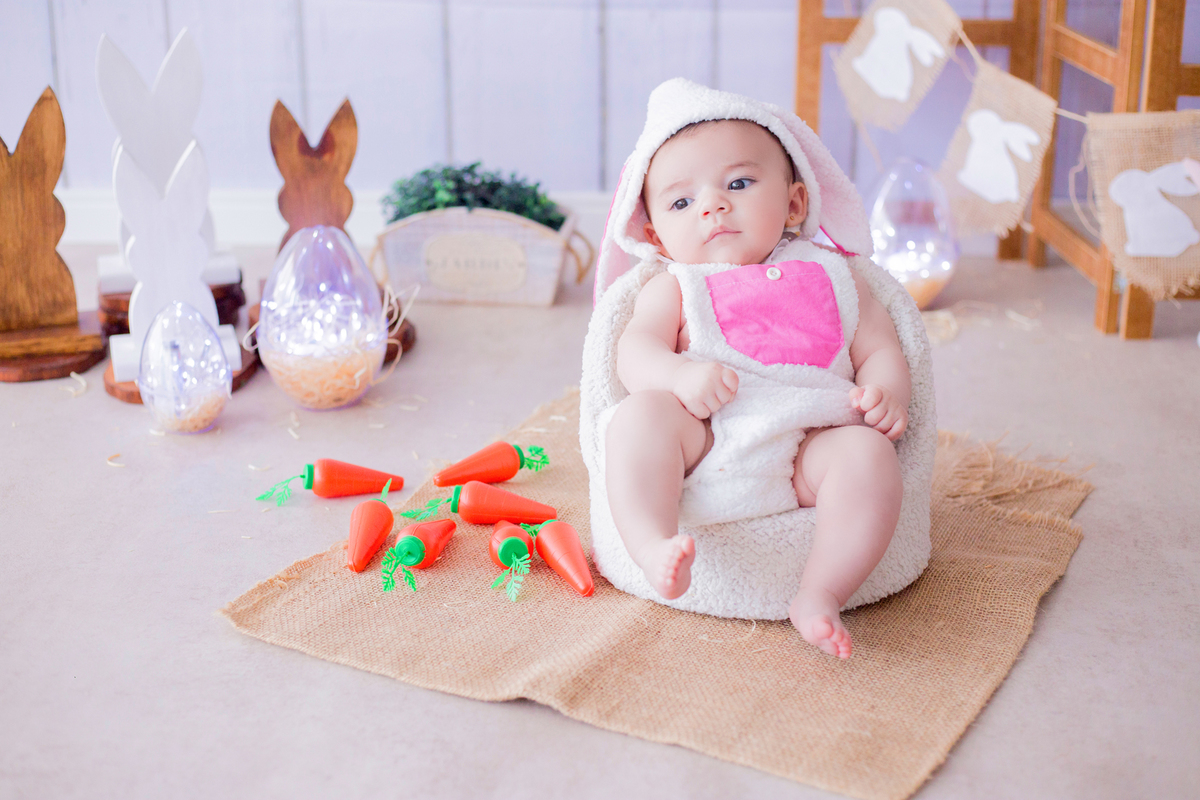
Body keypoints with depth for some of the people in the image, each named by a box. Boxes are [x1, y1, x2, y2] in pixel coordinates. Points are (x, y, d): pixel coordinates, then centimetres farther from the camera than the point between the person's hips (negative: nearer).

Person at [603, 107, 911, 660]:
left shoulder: (832, 276, 21)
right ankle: (653, 548, -41)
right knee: (640, 414, -26)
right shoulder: (674, 288, 16)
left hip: (807, 452, 1)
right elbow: (635, 350, 0)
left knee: (869, 453, -27)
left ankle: (819, 594, -32)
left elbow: (879, 348, 17)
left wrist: (886, 393, -8)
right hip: (704, 441, 0)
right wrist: (678, 375, -24)